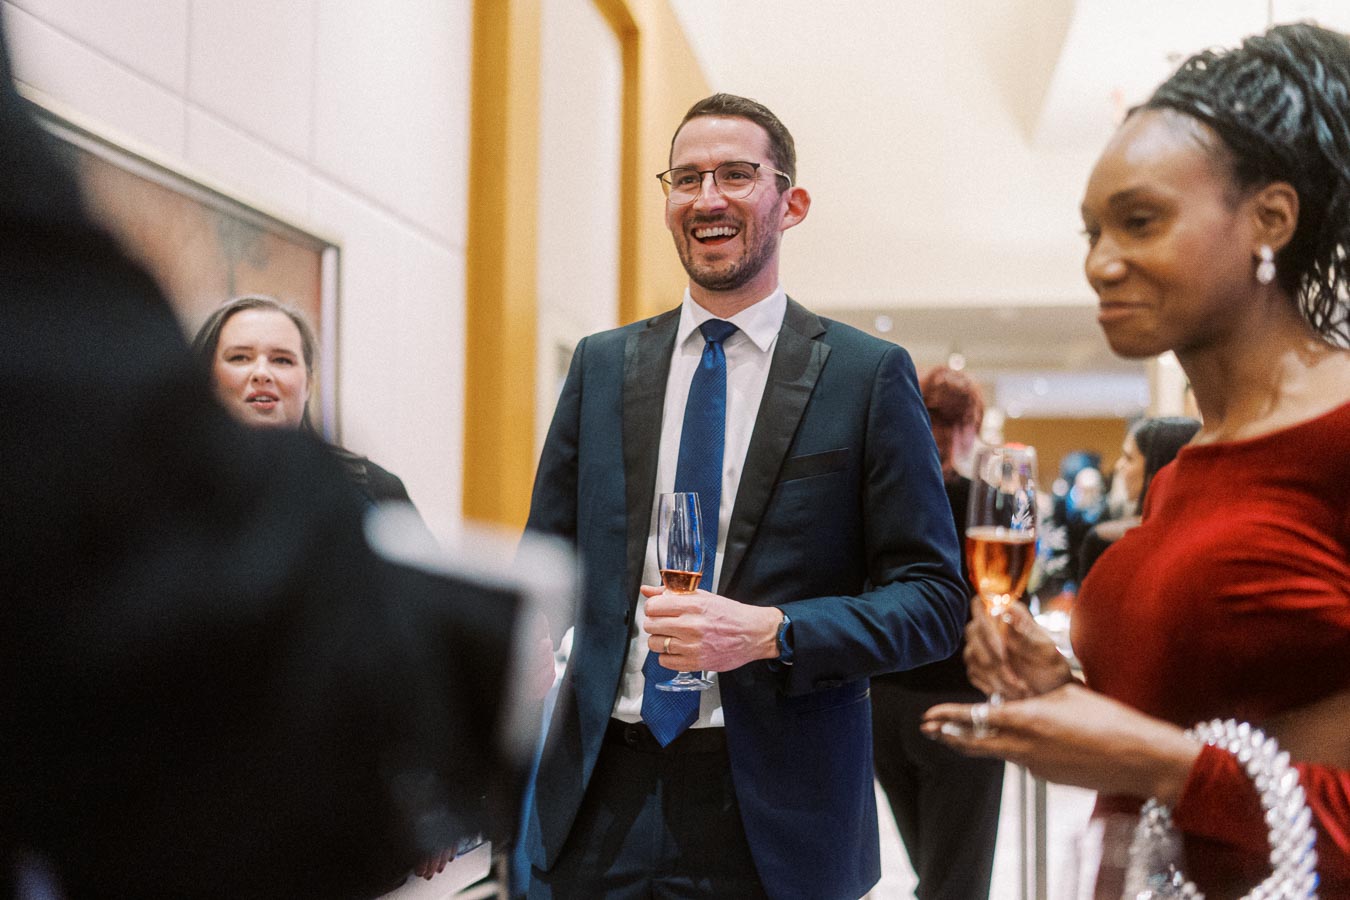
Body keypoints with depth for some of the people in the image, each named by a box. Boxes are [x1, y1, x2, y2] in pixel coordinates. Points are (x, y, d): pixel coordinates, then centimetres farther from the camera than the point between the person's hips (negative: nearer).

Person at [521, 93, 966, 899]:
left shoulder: (870, 374, -3)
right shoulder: (601, 365, 7)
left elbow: (935, 599, -5)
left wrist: (771, 633, -19)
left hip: (772, 809, -2)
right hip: (598, 796, 3)